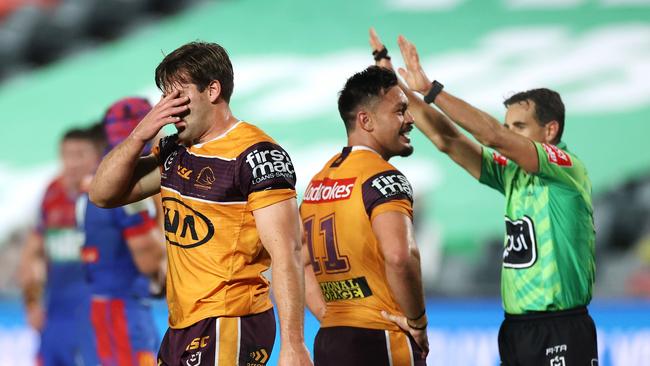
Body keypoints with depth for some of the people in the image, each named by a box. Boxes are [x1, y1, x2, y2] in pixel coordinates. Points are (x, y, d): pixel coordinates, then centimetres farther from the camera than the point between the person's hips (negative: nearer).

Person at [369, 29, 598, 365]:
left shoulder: (568, 168, -9)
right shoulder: (512, 174, 12)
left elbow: (493, 137, -20)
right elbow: (447, 139, 9)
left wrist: (430, 89, -19)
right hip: (515, 329, 8)